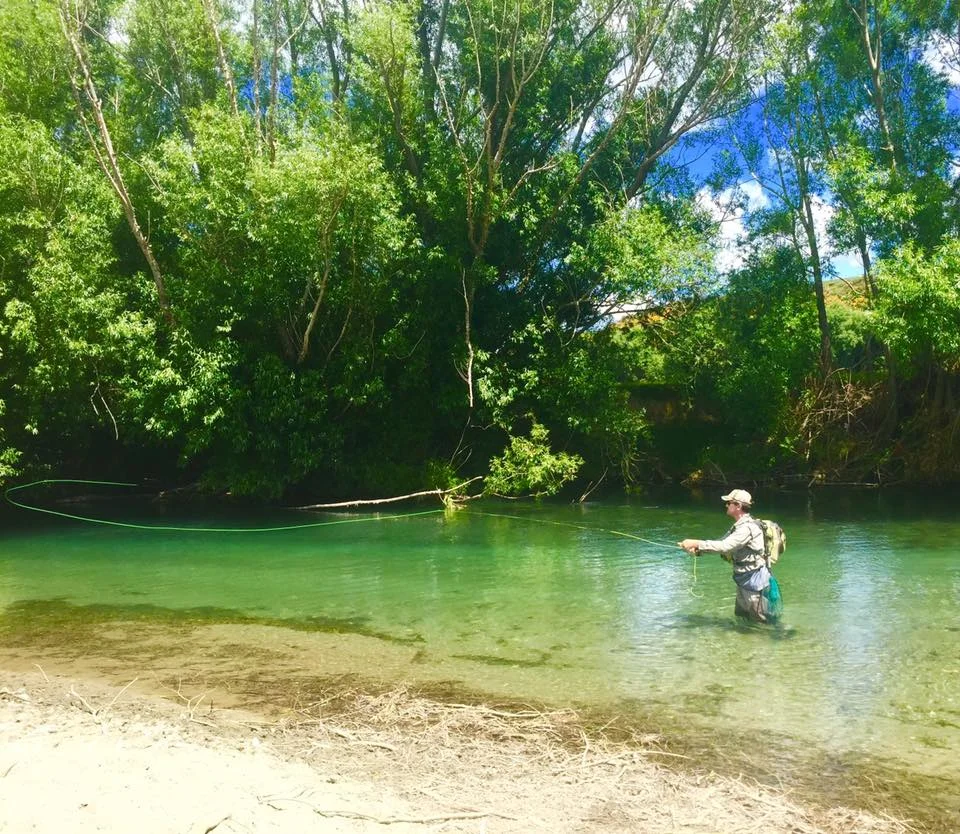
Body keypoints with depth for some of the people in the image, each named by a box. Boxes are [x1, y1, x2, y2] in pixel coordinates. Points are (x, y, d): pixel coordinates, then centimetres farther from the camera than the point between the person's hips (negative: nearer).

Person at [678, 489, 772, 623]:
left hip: (754, 579, -10)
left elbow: (724, 546, -33)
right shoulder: (739, 526, 10)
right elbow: (721, 542, 8)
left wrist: (696, 543, -31)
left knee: (762, 620, 1)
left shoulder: (747, 528, -24)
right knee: (741, 617, 22)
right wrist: (697, 549, -8)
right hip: (744, 578, 10)